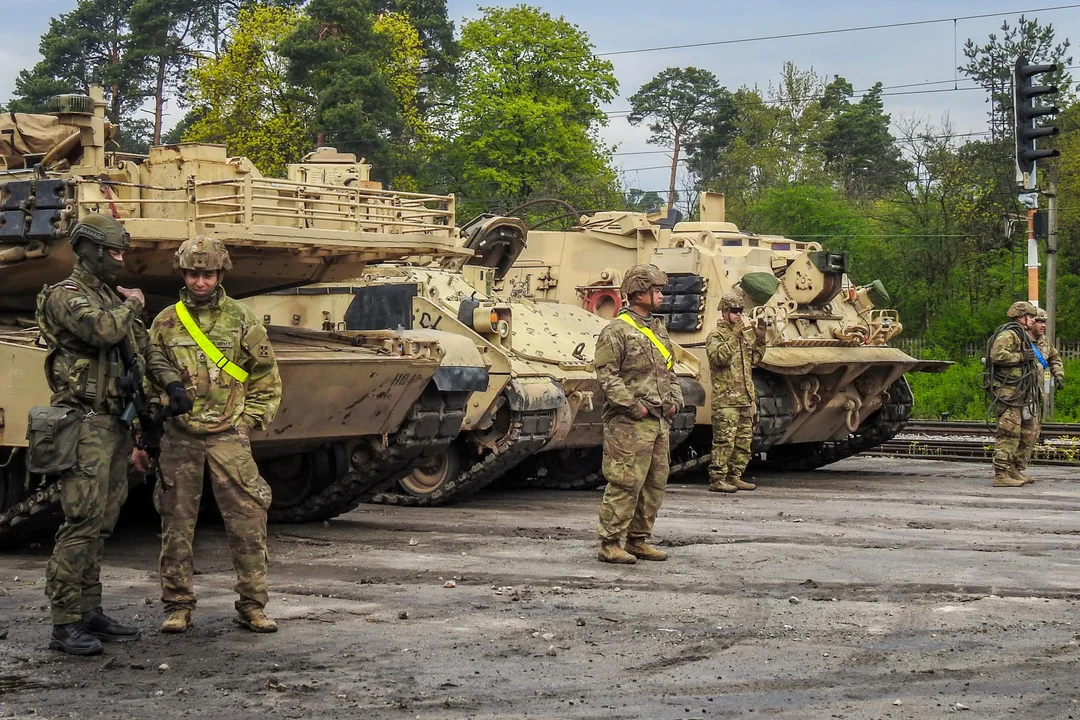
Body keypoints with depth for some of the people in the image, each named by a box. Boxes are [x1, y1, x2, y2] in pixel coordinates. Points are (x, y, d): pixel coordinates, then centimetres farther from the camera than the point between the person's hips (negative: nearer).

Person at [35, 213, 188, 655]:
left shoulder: (113, 299, 19)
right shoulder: (65, 296, -9)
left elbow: (145, 348, 21)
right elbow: (102, 329, -27)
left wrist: (172, 383, 4)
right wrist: (130, 305, -8)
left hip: (115, 424, 9)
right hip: (85, 424, -9)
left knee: (101, 524, 11)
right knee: (82, 523, -12)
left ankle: (90, 614, 18)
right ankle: (64, 625, -10)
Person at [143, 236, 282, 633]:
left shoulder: (242, 320, 2)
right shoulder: (165, 323, 5)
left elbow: (267, 377, 9)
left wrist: (249, 420, 1)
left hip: (229, 436, -1)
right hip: (179, 437, 1)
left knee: (248, 522, -3)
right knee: (176, 525, 4)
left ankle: (252, 605, 6)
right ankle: (178, 606, 13)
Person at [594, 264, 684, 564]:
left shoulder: (659, 330, 18)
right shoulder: (617, 331, -9)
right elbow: (606, 376, -14)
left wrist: (674, 399, 10)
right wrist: (633, 405, -17)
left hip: (659, 421, 9)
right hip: (629, 423, -9)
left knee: (655, 483, 10)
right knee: (625, 483, -8)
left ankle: (638, 540, 20)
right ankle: (610, 544, -3)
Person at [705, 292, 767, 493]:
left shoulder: (745, 334, 19)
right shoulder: (716, 335, -5)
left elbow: (754, 359, 22)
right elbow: (720, 357, -22)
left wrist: (760, 340, 7)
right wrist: (735, 336, -24)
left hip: (746, 398, 8)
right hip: (726, 399, -8)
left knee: (744, 440, 9)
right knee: (724, 440, -10)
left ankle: (735, 477, 17)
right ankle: (717, 479, -7)